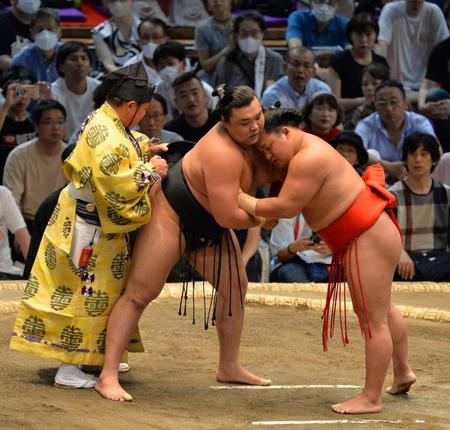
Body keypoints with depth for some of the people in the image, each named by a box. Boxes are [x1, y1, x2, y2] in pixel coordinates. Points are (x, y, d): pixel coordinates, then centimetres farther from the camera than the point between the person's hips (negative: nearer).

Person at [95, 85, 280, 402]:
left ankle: (230, 367, 28)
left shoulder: (254, 136, -8)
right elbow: (228, 216, -32)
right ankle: (108, 376, -14)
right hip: (174, 214, -10)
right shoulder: (223, 153, -34)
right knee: (140, 293, -11)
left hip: (210, 227, 10)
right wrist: (263, 218, -14)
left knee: (235, 287, 12)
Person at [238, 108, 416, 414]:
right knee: (381, 310, 26)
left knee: (373, 320, -5)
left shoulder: (309, 159, -22)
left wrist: (245, 202, -13)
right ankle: (403, 373, 42)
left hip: (369, 240, -12)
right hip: (370, 235, 12)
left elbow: (285, 207, -23)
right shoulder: (307, 152, 12)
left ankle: (371, 398, -1)